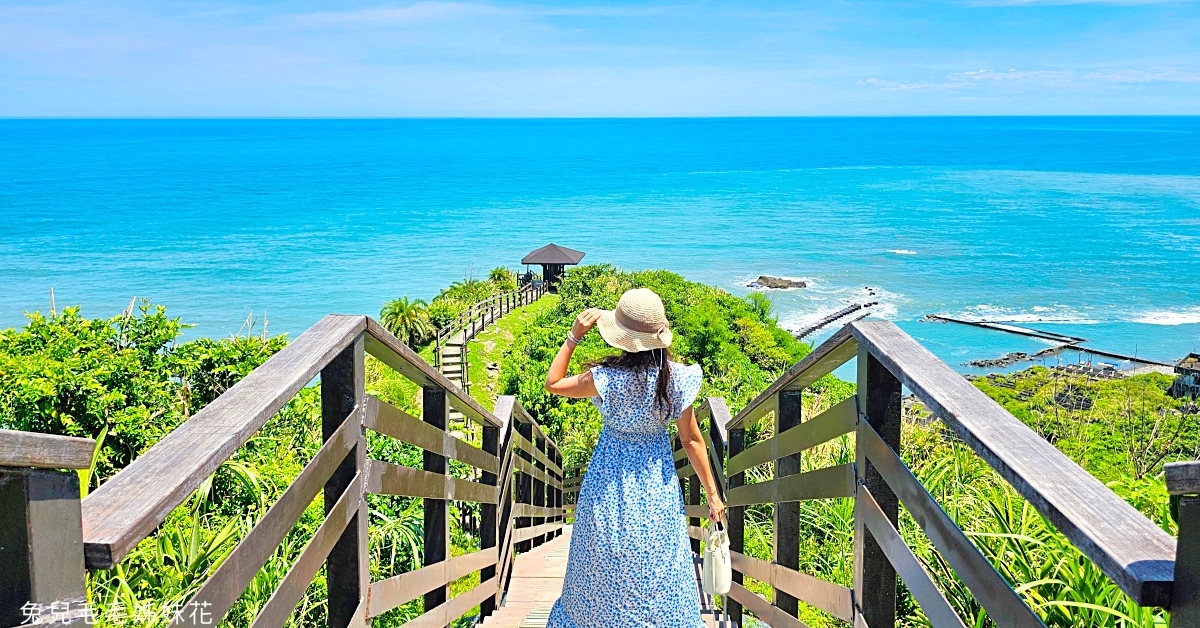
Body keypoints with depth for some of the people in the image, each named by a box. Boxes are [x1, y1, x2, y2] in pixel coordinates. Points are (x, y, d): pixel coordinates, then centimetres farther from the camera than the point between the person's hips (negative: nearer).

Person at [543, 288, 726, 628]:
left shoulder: (608, 378, -24)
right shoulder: (676, 379, -18)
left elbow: (553, 383, -8)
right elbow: (692, 440, -10)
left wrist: (574, 336, -8)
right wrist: (712, 494, 0)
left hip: (610, 485, -1)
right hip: (657, 486, 1)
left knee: (602, 569, 19)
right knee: (659, 569, 15)